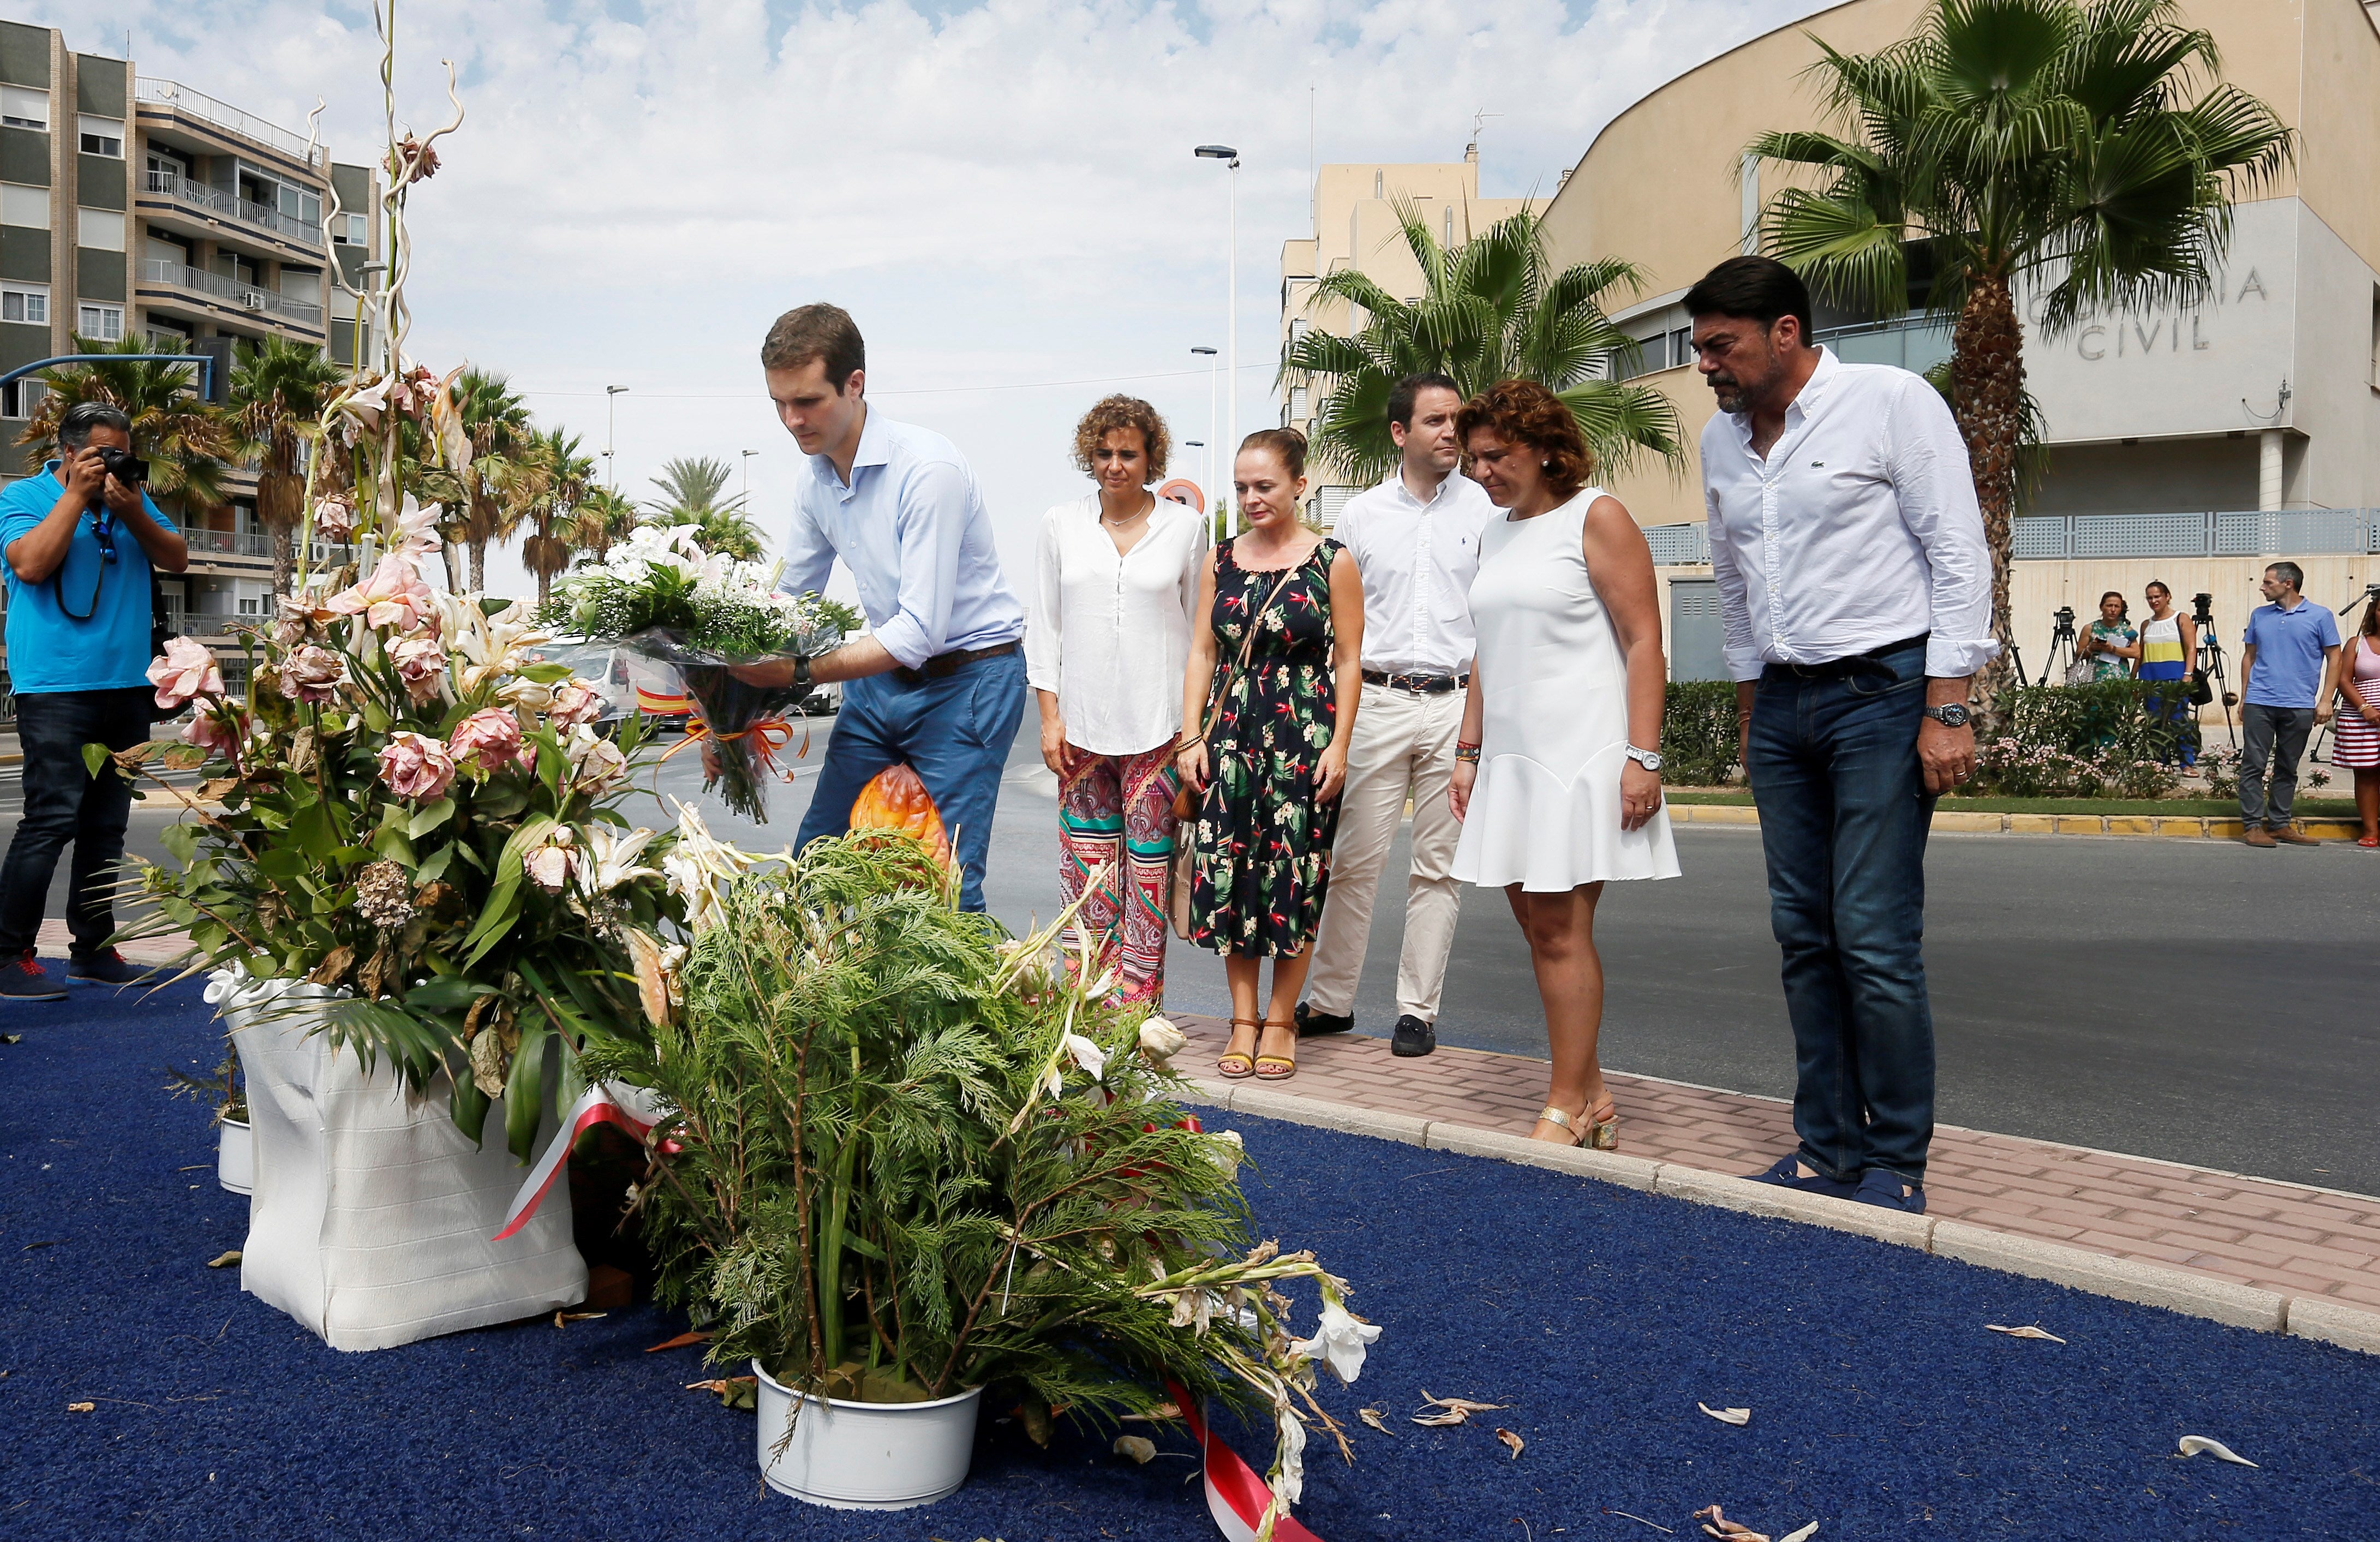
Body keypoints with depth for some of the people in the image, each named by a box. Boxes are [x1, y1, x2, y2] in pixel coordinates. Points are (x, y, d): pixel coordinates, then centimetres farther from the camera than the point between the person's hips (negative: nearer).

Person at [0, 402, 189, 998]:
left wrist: (133, 512, -9)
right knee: (52, 819, -13)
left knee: (107, 824, 10)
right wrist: (77, 495, -13)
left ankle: (93, 948, 18)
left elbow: (177, 558, 7)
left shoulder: (132, 498, 15)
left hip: (126, 686, 6)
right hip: (56, 686, -6)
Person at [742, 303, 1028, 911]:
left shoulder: (928, 468, -23)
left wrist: (802, 673, -30)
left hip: (967, 680, -8)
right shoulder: (816, 481, 2)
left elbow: (921, 631, -26)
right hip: (882, 674, 8)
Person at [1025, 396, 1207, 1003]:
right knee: (1087, 869, 4)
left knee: (1148, 868, -2)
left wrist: (1196, 726, 1)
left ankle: (1137, 1007, 5)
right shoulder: (1061, 524, 7)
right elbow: (1044, 625, 10)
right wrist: (1050, 717, 3)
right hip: (1081, 724, 2)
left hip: (1157, 726, -2)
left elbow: (1201, 631, 6)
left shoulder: (1186, 527, 3)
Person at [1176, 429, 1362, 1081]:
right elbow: (1203, 652, 10)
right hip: (1231, 734, 3)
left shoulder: (1332, 561, -2)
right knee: (1228, 871, 2)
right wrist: (1191, 736, 3)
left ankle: (1280, 1020, 13)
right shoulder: (1221, 561, 9)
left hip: (1304, 737, -3)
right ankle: (1243, 1019, 14)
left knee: (1294, 874, 0)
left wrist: (1339, 745, -7)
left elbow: (1349, 660, -1)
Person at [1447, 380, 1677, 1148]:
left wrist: (1643, 757, -16)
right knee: (1538, 923, 5)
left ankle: (1567, 1110, 1)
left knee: (1559, 928, -7)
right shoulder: (1495, 535, 17)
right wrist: (1469, 751, 15)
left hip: (1582, 753, -7)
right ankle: (1591, 1095, 14)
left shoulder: (1596, 518, -5)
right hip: (1511, 755, 7)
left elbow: (1644, 641, -10)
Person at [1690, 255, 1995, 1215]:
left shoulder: (1891, 403, -8)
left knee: (1875, 941, -10)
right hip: (1783, 703, 7)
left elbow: (1958, 555, -10)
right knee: (1804, 937, 8)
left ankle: (1895, 1166, 2)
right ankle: (1827, 1151, 17)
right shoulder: (1721, 441, 11)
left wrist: (1946, 711, -15)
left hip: (1884, 693, -6)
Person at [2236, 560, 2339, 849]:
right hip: (2259, 704, 1)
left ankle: (2279, 825, 15)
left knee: (2287, 770, 8)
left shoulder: (2320, 616, 1)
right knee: (2253, 766, -3)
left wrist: (2325, 700, -5)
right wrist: (2244, 697, 12)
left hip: (2299, 706, -1)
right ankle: (2252, 825, 0)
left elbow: (2333, 658, 2)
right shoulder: (2259, 616, 10)